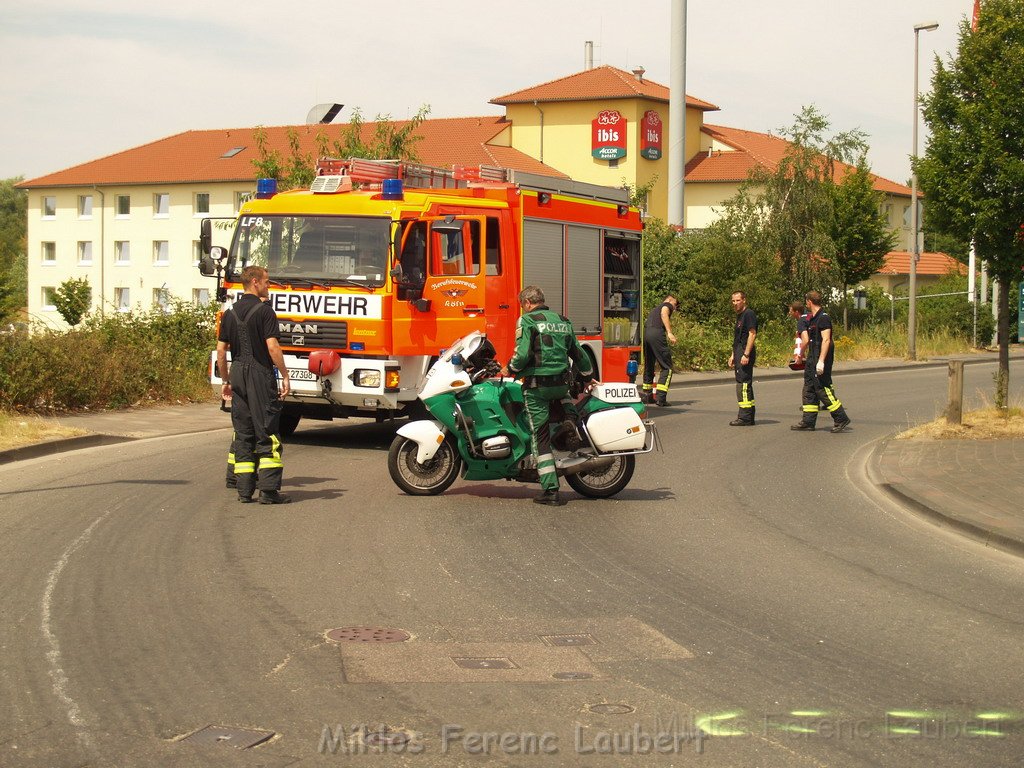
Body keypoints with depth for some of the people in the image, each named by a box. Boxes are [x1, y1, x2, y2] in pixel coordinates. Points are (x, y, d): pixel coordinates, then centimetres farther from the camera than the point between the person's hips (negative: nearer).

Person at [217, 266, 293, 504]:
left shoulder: (230, 313, 10)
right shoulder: (264, 311, -9)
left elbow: (221, 350, 11)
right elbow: (272, 347, -15)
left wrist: (226, 381, 19)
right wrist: (285, 376, -9)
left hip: (238, 375, 6)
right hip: (261, 376, -6)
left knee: (242, 434, 9)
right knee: (267, 434, -4)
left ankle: (244, 490, 7)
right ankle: (269, 490, -8)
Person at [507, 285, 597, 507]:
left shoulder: (527, 321, -5)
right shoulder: (563, 321, 14)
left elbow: (522, 354, -15)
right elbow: (578, 353, 20)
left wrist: (510, 370, 4)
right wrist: (588, 377, 34)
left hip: (536, 385, -5)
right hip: (561, 384, 5)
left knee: (541, 438, -1)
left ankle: (551, 490, -4)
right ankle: (573, 420, 22)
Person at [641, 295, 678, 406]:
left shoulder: (654, 310, 37)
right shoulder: (667, 305, 16)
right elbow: (664, 313, -8)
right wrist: (669, 332, -16)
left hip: (645, 334, 7)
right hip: (657, 334, -7)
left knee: (648, 366, 21)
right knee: (667, 367, -2)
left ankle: (646, 395, 29)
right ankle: (660, 397, -11)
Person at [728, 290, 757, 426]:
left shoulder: (749, 314, -11)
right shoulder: (739, 316, 21)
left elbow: (752, 334, -18)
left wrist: (746, 354, -23)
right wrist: (733, 355, 23)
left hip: (745, 352, -11)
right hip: (739, 352, 11)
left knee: (743, 384, -11)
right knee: (745, 385, 13)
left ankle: (745, 417, -11)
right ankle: (748, 416, 17)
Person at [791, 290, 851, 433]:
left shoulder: (823, 318, -14)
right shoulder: (811, 319, 16)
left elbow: (826, 340, -21)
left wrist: (821, 361, -26)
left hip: (820, 360, -10)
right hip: (812, 359, 10)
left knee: (823, 389, -10)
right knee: (809, 389, 9)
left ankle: (841, 419, -3)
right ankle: (808, 422, 12)